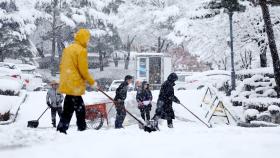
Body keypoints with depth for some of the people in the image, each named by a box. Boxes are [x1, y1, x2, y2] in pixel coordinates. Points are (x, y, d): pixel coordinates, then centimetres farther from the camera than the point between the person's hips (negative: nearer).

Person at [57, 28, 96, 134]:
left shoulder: (68, 49, 15)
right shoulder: (81, 50, -12)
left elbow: (62, 66, 18)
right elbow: (83, 70, -14)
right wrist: (92, 82, -3)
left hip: (66, 83, 9)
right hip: (75, 85, -9)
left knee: (80, 108, 15)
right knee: (69, 109, -4)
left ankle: (82, 128, 20)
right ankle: (61, 130, -2)